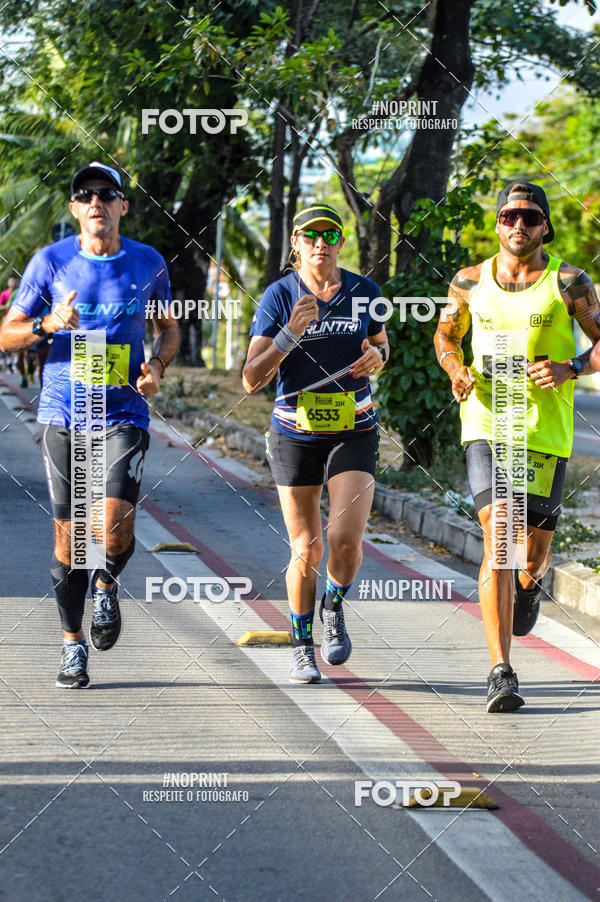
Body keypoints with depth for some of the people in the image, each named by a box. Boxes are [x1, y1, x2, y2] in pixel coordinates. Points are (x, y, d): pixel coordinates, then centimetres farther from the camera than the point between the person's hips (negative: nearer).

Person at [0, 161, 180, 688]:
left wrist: (157, 364, -3)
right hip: (62, 415, 0)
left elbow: (169, 328, 18)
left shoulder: (148, 263, 3)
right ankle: (73, 644, 20)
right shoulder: (51, 262, 0)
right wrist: (49, 324, -16)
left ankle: (108, 585, 16)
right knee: (69, 536, 3)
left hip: (124, 414, 0)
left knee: (114, 527, -19)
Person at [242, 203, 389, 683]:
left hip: (354, 432, 1)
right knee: (306, 549, 2)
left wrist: (377, 356, -6)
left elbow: (380, 344, 18)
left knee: (347, 539, -16)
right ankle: (302, 647, 23)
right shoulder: (279, 296, -8)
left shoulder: (364, 292, -1)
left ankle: (334, 607, 17)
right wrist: (292, 332, -25)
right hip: (295, 435, -1)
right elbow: (251, 379, -12)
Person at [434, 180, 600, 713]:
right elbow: (446, 334, 21)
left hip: (546, 429, 0)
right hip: (486, 424, 0)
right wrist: (456, 371, 0)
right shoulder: (470, 282, 5)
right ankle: (502, 674, -17)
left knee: (533, 555, 8)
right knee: (497, 536, -16)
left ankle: (532, 580, 50)